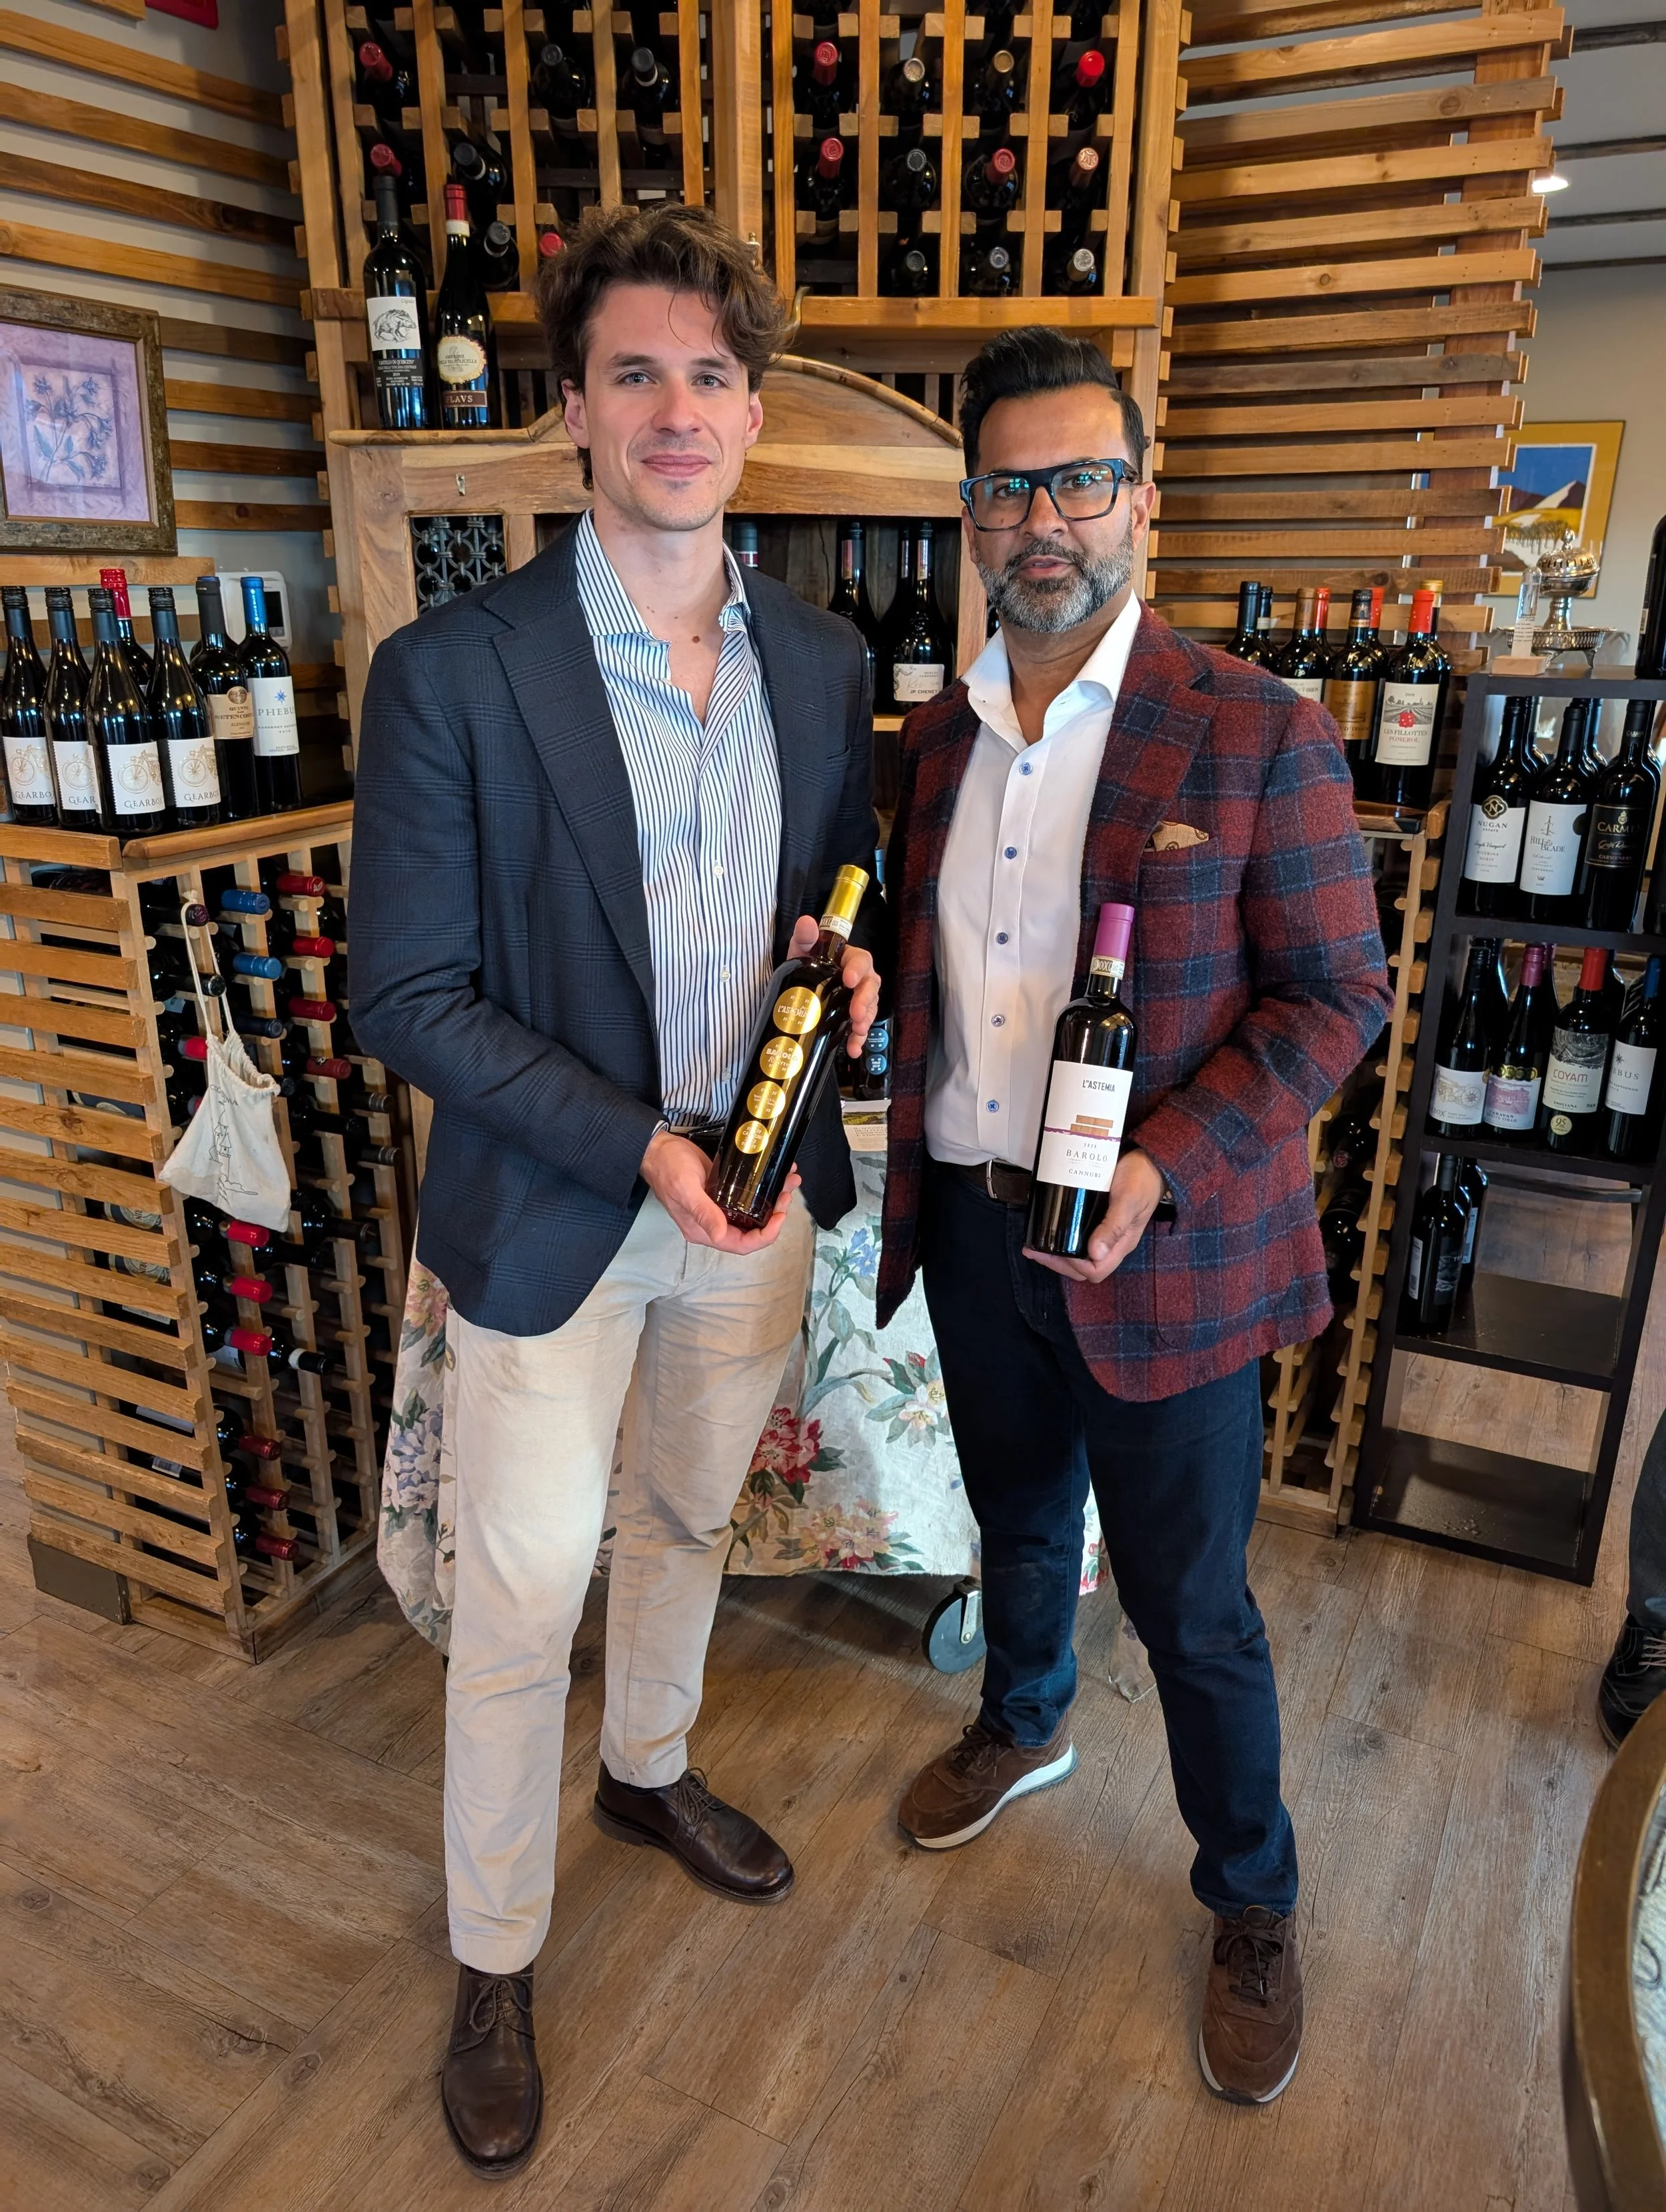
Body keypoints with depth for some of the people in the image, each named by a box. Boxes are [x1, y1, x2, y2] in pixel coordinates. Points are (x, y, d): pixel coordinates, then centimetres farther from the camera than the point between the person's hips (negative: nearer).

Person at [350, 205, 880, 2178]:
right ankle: (493, 1962, 36)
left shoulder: (824, 662, 0)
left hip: (756, 1195, 5)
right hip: (550, 1216, -4)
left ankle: (649, 1773, 54)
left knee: (688, 1520, 25)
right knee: (522, 1602, 10)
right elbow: (407, 998, -15)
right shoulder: (452, 669, -16)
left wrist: (842, 953, -11)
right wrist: (637, 1146, -22)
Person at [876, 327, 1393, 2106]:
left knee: (1191, 1604, 10)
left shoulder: (1257, 735, -12)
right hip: (971, 1226, 5)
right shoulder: (931, 739, 4)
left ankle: (1252, 1902, 38)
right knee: (1017, 1524, 26)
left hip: (1160, 1248, -4)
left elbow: (1338, 995, -11)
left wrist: (1165, 1163, -23)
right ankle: (1023, 1726, 56)